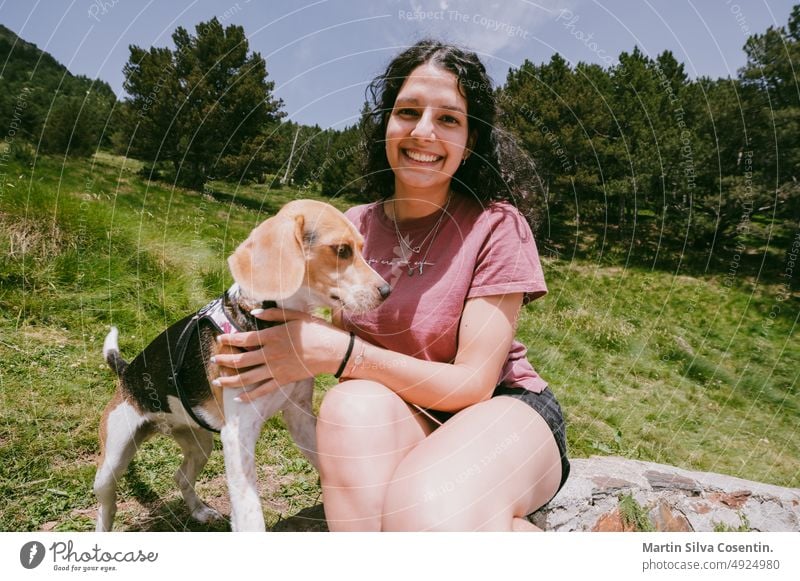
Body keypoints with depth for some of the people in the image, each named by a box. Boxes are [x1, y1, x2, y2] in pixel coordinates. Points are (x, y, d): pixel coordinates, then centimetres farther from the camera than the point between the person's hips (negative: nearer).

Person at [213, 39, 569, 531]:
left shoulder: (495, 227, -12)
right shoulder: (353, 228, 1)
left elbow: (474, 383, -18)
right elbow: (337, 336, 5)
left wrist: (342, 353, -28)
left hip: (502, 409, -3)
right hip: (398, 424, 4)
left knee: (427, 510, -37)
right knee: (353, 404, -33)